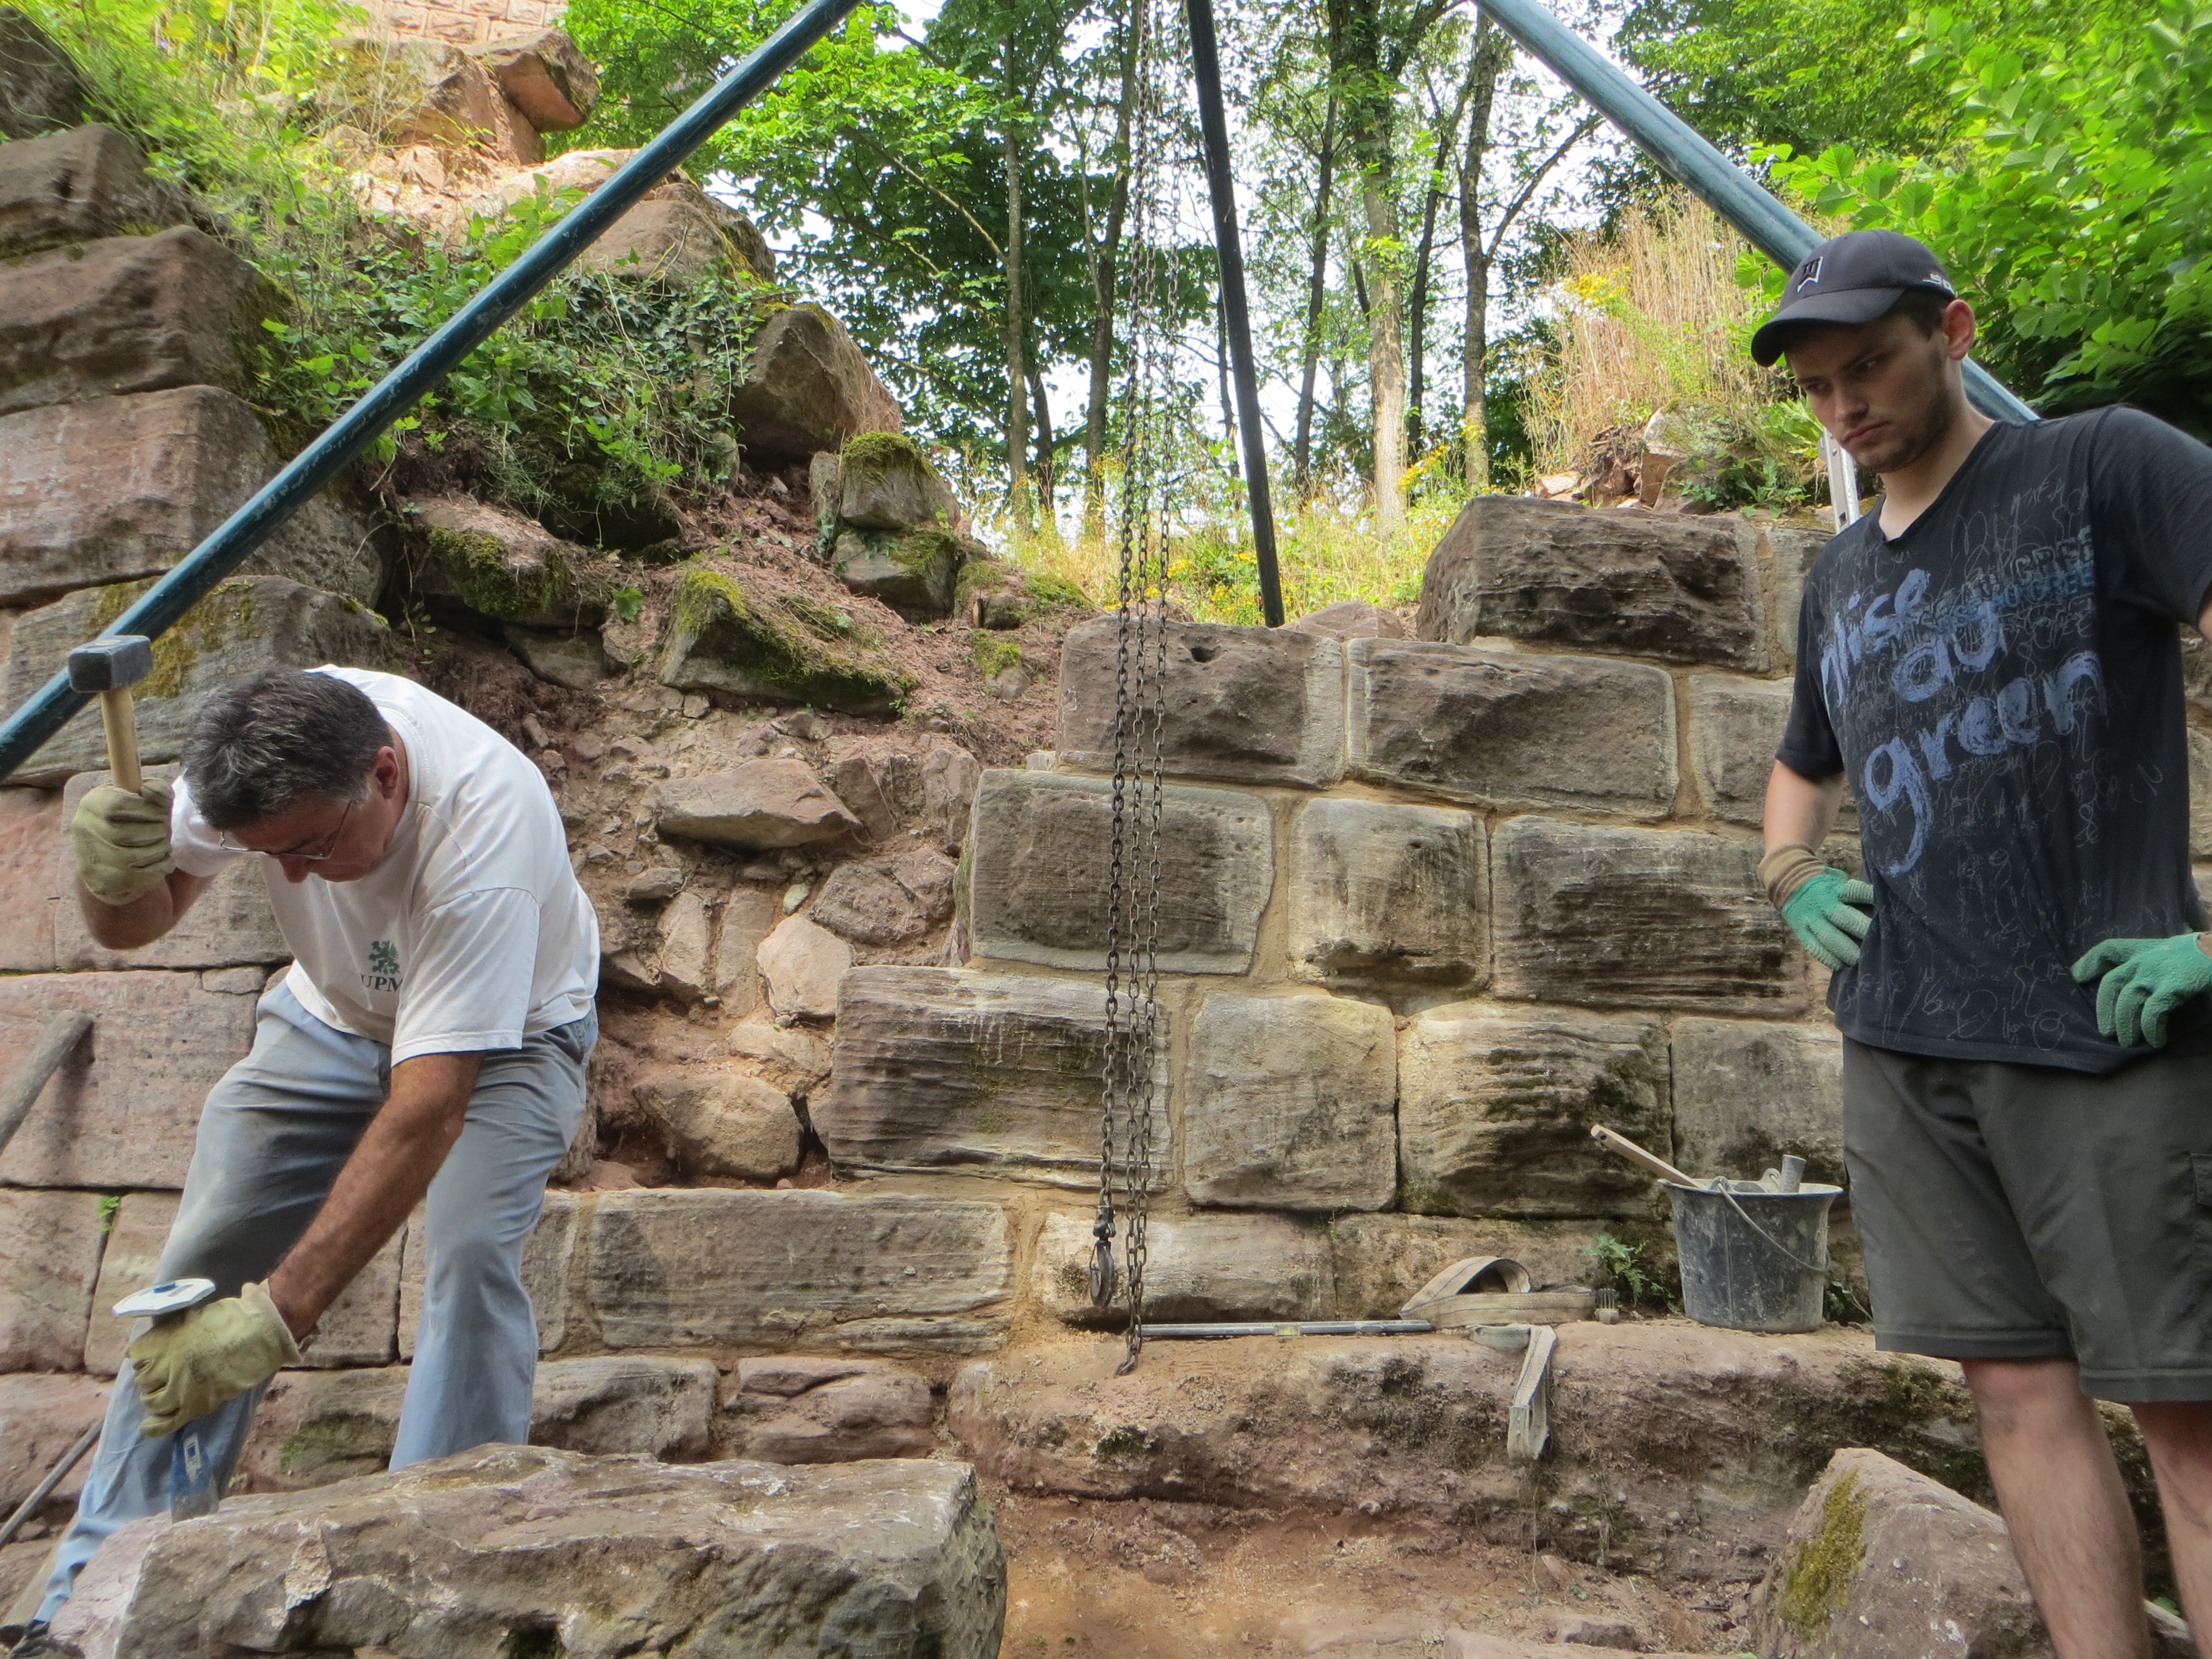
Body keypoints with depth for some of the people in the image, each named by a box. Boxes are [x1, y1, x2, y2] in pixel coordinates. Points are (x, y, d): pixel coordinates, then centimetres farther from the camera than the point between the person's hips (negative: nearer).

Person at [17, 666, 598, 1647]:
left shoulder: (482, 832, -41)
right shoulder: (270, 747, -24)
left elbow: (429, 1107, -42)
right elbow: (134, 927, -11)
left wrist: (279, 1313, -45)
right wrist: (114, 877, -36)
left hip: (506, 1034, -4)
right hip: (333, 1014, 5)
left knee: (471, 1254, -26)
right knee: (200, 1265, -3)